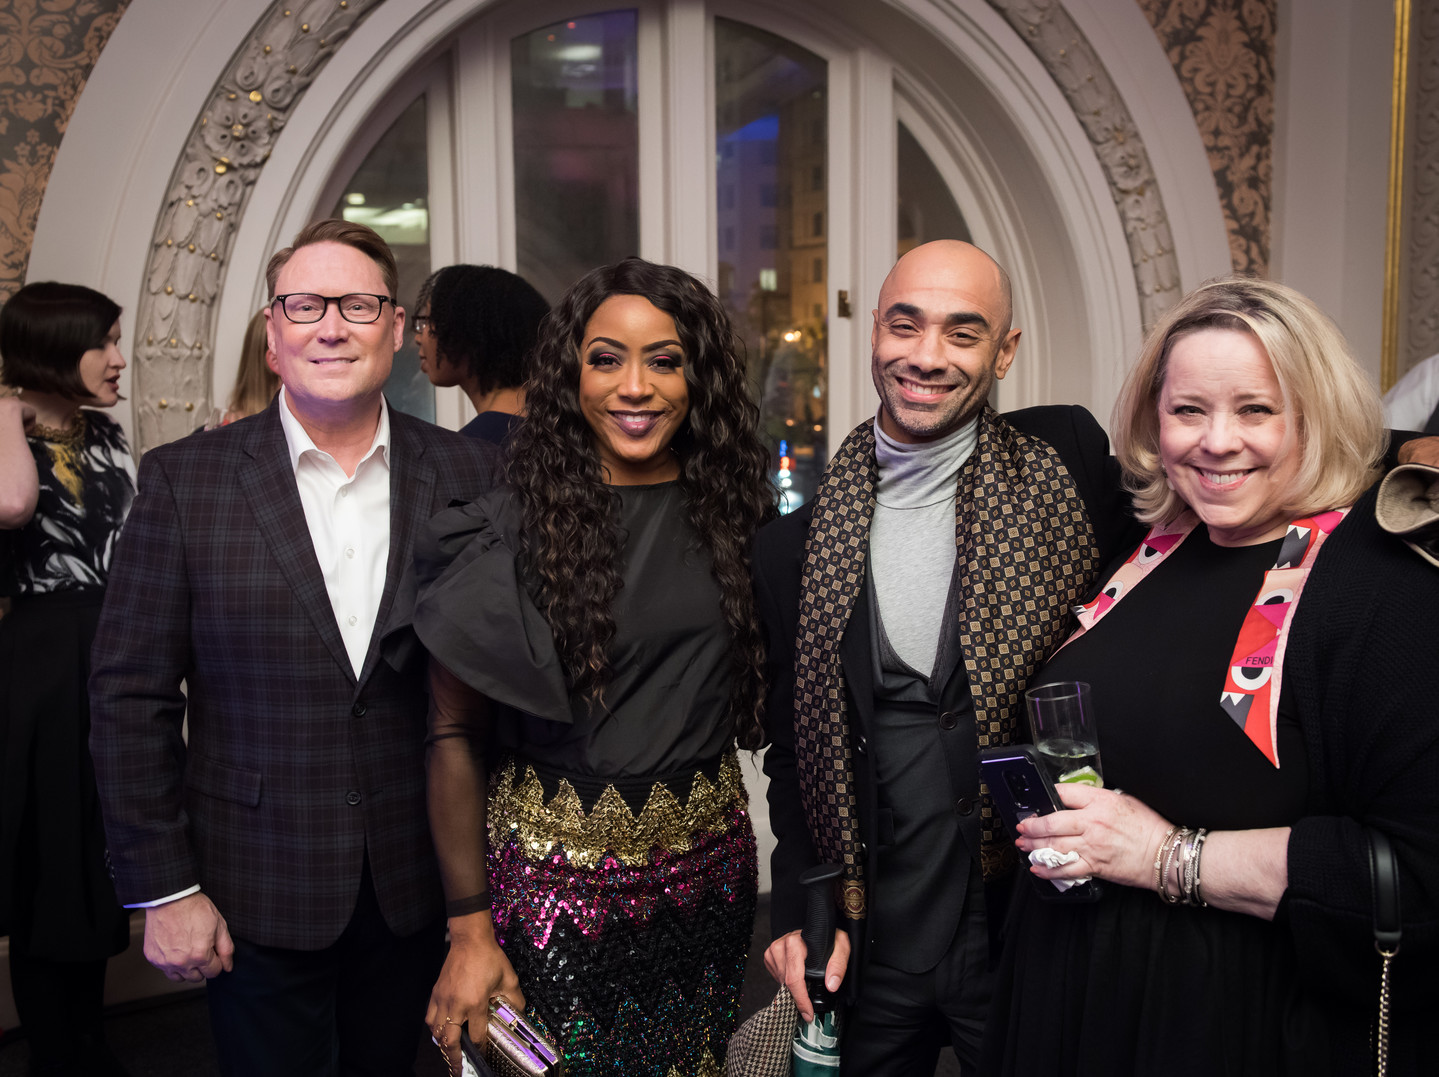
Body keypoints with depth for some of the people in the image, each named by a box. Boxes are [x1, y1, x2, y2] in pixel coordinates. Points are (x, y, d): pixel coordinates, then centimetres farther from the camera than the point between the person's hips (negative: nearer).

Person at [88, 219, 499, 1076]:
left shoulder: (469, 476, -3)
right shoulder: (186, 480, -5)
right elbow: (132, 696, -4)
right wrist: (165, 889, -5)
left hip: (418, 888, 2)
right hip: (256, 897, -1)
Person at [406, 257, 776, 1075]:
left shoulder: (737, 516, 0)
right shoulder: (509, 530, -11)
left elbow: (768, 694, 6)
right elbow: (455, 735, -7)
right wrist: (470, 929, -8)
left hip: (709, 872, 4)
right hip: (553, 878, -3)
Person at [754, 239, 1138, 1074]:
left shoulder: (1067, 459, -7)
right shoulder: (796, 543, -3)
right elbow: (790, 742, 6)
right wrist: (798, 908, 0)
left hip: (1033, 927, -1)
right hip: (873, 944, 2)